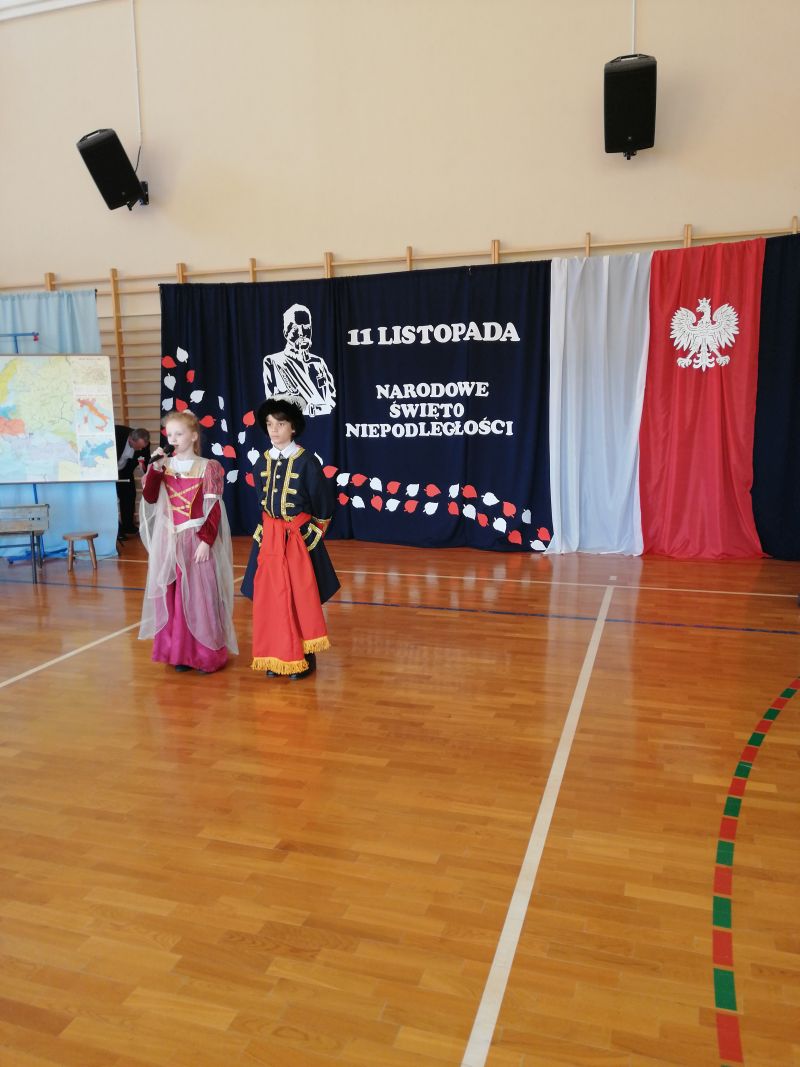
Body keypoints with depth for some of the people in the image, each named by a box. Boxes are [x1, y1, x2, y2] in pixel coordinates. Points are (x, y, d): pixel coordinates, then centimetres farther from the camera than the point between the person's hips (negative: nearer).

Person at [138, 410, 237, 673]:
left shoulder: (206, 467, -5)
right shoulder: (164, 466, 6)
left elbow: (214, 510, -8)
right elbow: (149, 498, -5)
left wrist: (206, 541, -14)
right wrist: (154, 468, -13)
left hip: (197, 540, -4)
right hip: (169, 542, 4)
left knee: (200, 596, 1)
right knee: (172, 597, 8)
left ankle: (208, 654, 12)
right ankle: (179, 652, 19)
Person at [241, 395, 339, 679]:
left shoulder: (306, 460, -10)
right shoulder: (264, 460, 6)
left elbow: (323, 501, -6)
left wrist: (313, 531, -1)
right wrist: (266, 528, 10)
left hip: (299, 536, -5)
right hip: (268, 537, 5)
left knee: (301, 597, 1)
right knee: (270, 597, 7)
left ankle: (304, 657, 14)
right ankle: (276, 656, 19)